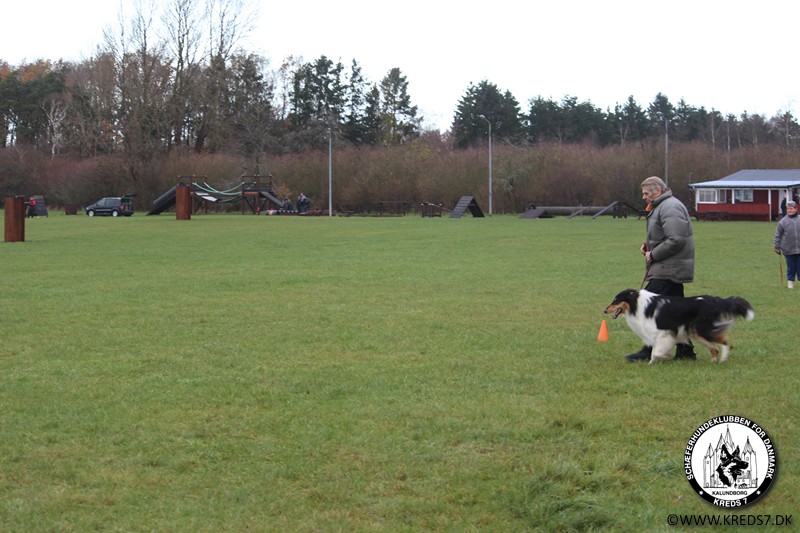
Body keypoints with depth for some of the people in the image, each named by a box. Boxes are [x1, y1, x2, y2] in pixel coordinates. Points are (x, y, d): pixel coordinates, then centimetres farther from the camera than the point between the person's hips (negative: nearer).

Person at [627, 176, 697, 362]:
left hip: (669, 269, -11)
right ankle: (685, 350, 15)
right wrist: (648, 245, 10)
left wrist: (653, 255, -16)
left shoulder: (670, 208, -16)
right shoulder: (661, 207, 18)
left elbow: (676, 240, -24)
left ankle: (650, 350, -8)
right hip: (672, 268, 11)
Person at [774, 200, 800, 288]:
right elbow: (778, 236, 1)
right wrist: (777, 247, 0)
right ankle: (791, 281, 21)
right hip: (788, 250, -1)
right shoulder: (782, 221, -3)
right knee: (791, 267, 7)